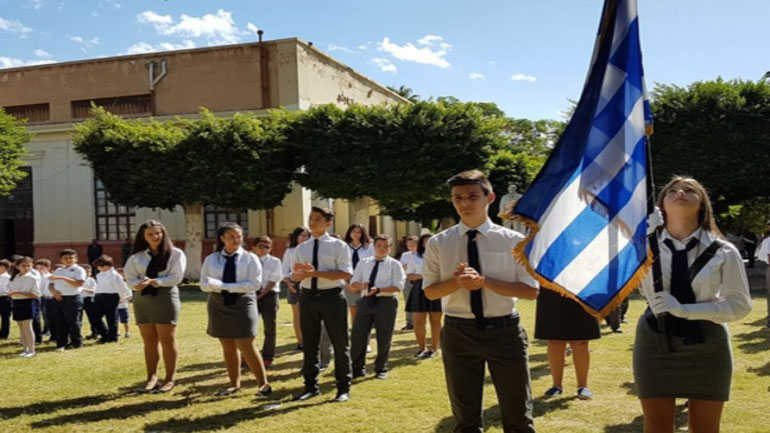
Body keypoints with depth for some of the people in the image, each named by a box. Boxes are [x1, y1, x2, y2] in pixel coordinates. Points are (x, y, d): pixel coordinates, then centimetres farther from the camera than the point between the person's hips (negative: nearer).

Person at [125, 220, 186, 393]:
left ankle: (170, 379, 7)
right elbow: (130, 278, 4)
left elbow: (176, 277, -10)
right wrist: (139, 284, -18)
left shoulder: (175, 254, -1)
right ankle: (152, 378, 15)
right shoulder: (136, 256, 9)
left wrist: (153, 281, -20)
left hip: (165, 298, -4)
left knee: (167, 340, 0)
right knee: (149, 342, 8)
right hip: (142, 299, 4)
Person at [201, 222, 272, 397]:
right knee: (228, 347, 10)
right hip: (219, 305, 3)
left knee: (246, 346, -6)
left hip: (243, 304, -3)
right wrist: (216, 285, -22)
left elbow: (255, 283, -12)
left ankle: (263, 383, 4)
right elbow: (204, 284, 1)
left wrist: (228, 286, -18)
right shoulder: (211, 259, 5)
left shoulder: (250, 258, -3)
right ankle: (234, 384, 23)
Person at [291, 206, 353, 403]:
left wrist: (316, 272, -21)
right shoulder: (300, 249, 10)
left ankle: (343, 388, 15)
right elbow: (294, 276, 10)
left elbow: (346, 273, -14)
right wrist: (303, 274, -15)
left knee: (339, 343, 3)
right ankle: (310, 387, 25)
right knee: (309, 344, 12)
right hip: (308, 297, 4)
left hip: (331, 296, -4)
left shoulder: (338, 245, -4)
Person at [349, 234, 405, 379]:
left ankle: (381, 370, 23)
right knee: (357, 336, -1)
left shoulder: (394, 264, 2)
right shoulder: (363, 263, 12)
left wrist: (379, 289, -22)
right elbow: (353, 284, 11)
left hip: (386, 302, -2)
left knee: (384, 339, 6)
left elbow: (398, 286, -9)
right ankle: (357, 369, 13)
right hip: (366, 301, 3)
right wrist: (360, 285, -14)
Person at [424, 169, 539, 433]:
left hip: (505, 331, -1)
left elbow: (531, 290, -6)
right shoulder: (439, 243, 0)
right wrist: (457, 282, -17)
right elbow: (430, 291, 4)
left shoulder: (513, 241, -3)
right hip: (459, 333, 1)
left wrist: (484, 281, -18)